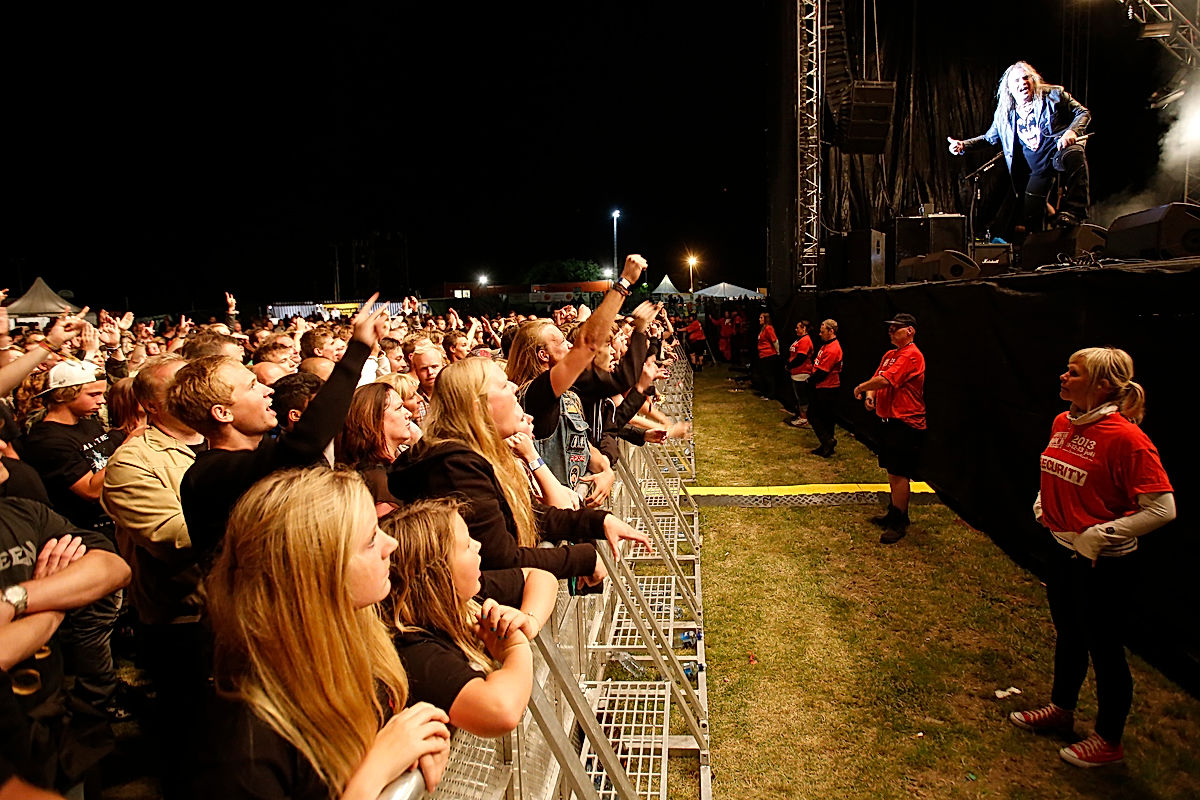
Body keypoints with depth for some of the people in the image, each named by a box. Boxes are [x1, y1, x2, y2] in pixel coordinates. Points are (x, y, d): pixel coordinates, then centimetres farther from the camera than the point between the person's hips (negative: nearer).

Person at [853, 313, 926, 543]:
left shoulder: (912, 355, -16)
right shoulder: (889, 355, 15)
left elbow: (885, 379, -25)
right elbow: (877, 379, 15)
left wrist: (861, 387, -10)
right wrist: (870, 395, -7)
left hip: (905, 423, -10)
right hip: (887, 420, 10)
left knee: (899, 474, -6)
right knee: (892, 472, 18)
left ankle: (899, 524, 2)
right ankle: (895, 514, 30)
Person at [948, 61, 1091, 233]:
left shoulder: (1054, 95, 3)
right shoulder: (1004, 114, 11)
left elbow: (1083, 113, 5)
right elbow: (989, 138, 21)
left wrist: (1072, 131, -17)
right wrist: (963, 145, 3)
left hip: (1060, 149, -4)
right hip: (1037, 167, 4)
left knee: (1073, 155, -41)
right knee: (1031, 215, -5)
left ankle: (1073, 211, -41)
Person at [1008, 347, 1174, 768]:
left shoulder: (1125, 437, -23)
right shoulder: (1063, 423, 1)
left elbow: (1163, 509, -23)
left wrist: (1100, 534, -22)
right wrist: (1044, 504, 7)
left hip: (1105, 563, -8)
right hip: (1064, 550, 8)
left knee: (1104, 649, 9)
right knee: (1068, 635, 24)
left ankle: (1109, 739, 29)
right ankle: (1061, 709, 44)